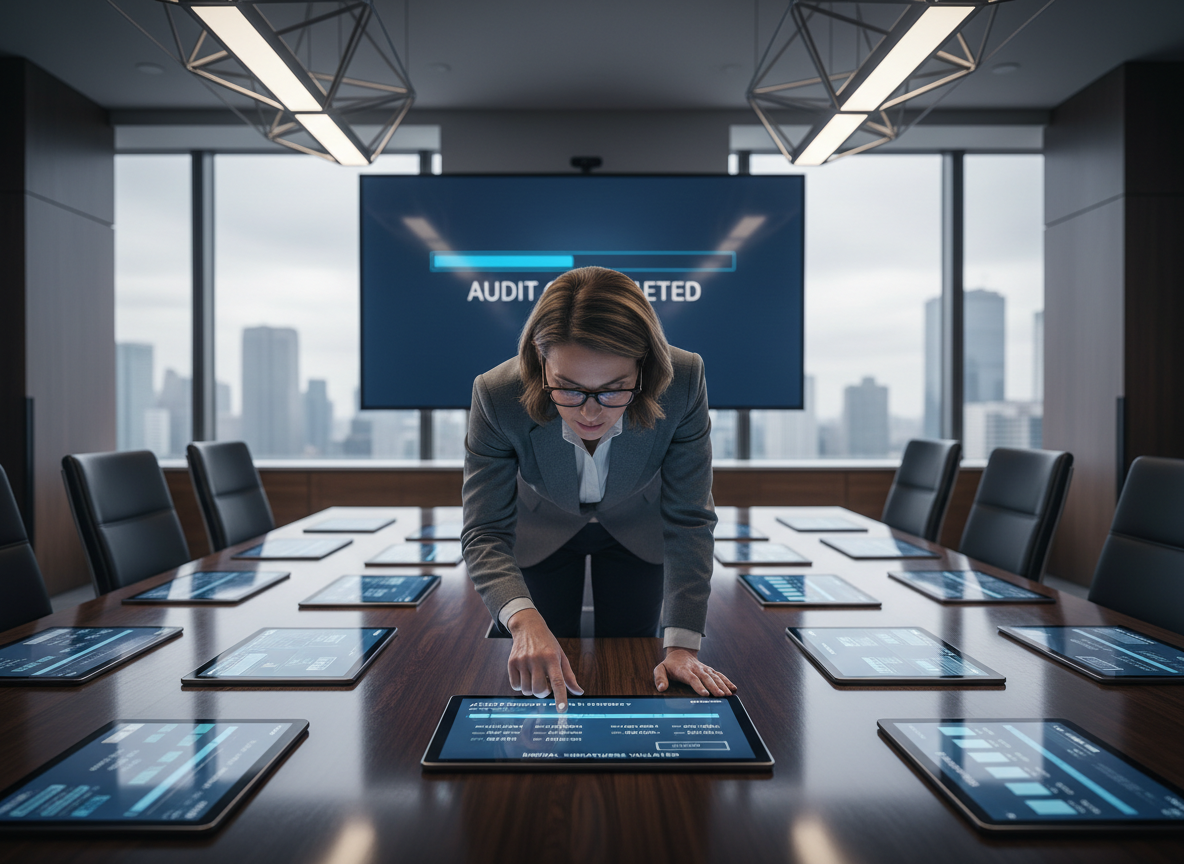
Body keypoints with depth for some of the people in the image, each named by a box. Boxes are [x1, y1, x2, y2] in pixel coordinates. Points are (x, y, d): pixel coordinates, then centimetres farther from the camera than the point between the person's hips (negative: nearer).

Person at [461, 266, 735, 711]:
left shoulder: (683, 383, -38)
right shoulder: (496, 396, -39)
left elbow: (689, 521, -28)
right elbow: (484, 533, -33)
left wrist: (682, 645, -32)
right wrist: (524, 620, -53)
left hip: (636, 529, 1)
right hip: (542, 530, 0)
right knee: (546, 683, 14)